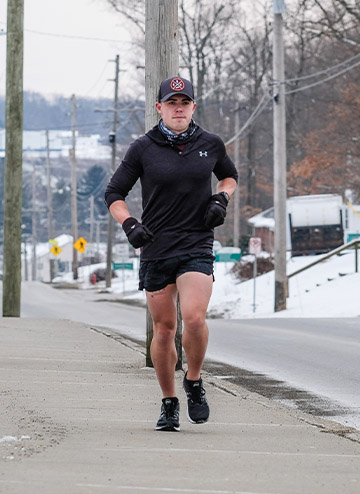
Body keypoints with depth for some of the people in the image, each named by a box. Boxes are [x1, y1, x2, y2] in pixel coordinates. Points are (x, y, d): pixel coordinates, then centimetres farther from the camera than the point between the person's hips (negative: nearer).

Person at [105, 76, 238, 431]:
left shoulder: (210, 145, 6)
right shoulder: (143, 149, 1)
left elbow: (230, 176, 25)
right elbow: (114, 194, 6)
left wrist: (222, 198, 4)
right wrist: (129, 224, -11)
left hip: (197, 247, 0)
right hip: (156, 249, 0)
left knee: (194, 318, -20)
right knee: (164, 329, 4)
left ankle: (194, 383, 4)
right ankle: (169, 403, 19)